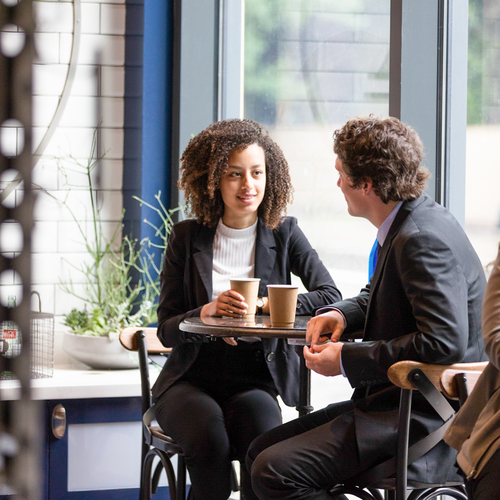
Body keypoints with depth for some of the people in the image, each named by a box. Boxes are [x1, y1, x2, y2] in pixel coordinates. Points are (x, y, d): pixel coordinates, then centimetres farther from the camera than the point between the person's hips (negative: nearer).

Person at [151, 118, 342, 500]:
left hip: (255, 379, 0)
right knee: (208, 433, -33)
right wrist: (208, 311, -20)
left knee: (261, 429, -33)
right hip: (192, 380, 0)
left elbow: (331, 297, -5)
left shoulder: (283, 234, 6)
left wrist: (263, 304, -17)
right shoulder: (187, 238, 4)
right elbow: (167, 331, 1)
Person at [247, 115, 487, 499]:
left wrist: (346, 359, -20)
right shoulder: (410, 223, 11)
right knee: (262, 450, 10)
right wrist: (340, 314, 5)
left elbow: (444, 341, -30)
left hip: (425, 422, -11)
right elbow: (375, 297, 29)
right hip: (398, 403, 11)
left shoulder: (423, 239, -21)